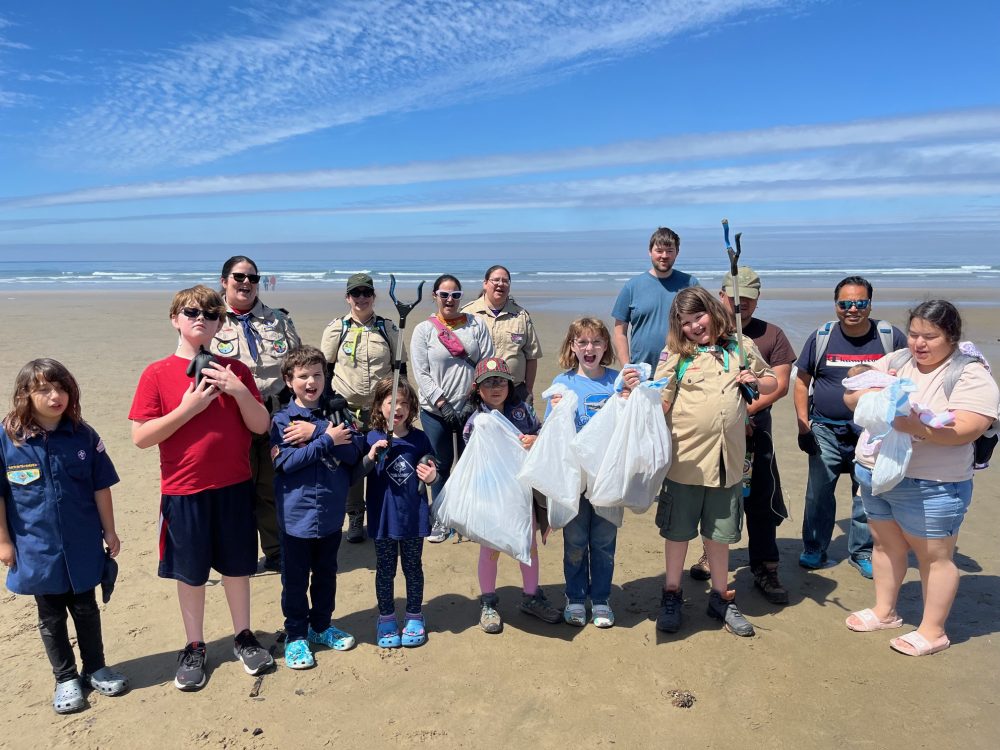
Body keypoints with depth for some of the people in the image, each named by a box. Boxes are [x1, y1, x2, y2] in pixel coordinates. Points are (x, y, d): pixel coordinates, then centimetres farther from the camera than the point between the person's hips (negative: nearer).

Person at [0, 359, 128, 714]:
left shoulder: (83, 435, -7)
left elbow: (100, 486, 0)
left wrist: (109, 531, 3)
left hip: (82, 545, 1)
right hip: (37, 548, -1)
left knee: (86, 609, 15)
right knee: (51, 616, 14)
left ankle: (95, 668, 32)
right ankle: (66, 678, 30)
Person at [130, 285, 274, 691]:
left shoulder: (234, 370, 1)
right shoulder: (157, 374, -5)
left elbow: (261, 425, -1)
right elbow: (141, 437, -10)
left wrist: (238, 391, -17)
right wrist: (189, 407, -20)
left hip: (234, 488, 2)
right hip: (183, 492, -1)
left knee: (237, 566, 14)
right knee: (190, 573, 12)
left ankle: (243, 636, 32)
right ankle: (194, 647, 30)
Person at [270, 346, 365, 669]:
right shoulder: (282, 420, -7)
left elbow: (354, 452, -10)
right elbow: (286, 462, -19)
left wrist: (314, 432, -20)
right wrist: (327, 440, -18)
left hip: (331, 512, 4)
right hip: (297, 514, -3)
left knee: (326, 573, 19)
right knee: (295, 578, 9)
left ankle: (321, 626, 37)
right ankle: (295, 636, 25)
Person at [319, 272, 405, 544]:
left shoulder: (388, 328, 4)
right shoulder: (336, 328, 1)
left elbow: (399, 366, 9)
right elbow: (325, 368, 5)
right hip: (346, 407, -1)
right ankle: (355, 519, 19)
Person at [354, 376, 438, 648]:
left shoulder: (419, 438, -2)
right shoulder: (372, 439, -6)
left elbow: (430, 473, 9)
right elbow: (357, 474, -8)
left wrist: (432, 477, -13)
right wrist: (371, 457, -25)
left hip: (414, 516, 1)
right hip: (383, 517, -1)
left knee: (413, 567, 14)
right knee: (385, 570, 13)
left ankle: (414, 617, 30)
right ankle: (386, 618, 30)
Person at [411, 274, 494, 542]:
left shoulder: (476, 324, 5)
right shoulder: (423, 330, 1)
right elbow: (421, 373, -5)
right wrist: (443, 405, -13)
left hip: (471, 408, 1)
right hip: (435, 410, -1)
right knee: (442, 464, 6)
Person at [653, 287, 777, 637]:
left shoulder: (741, 346, 6)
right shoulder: (676, 355, -3)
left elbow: (772, 381, 19)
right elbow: (660, 404, -9)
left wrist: (756, 382, -3)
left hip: (727, 460, 2)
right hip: (685, 459, -2)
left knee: (719, 535, 16)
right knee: (678, 532, 11)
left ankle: (721, 597, 34)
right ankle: (671, 596, 29)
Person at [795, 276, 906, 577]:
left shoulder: (891, 337, -3)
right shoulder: (821, 337, -2)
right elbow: (801, 382, 4)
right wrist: (803, 426, -2)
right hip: (826, 430, 0)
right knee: (818, 492, 5)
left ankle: (861, 552, 26)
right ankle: (814, 549, 22)